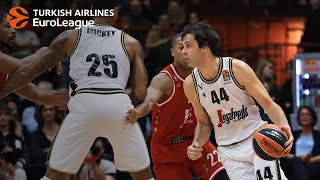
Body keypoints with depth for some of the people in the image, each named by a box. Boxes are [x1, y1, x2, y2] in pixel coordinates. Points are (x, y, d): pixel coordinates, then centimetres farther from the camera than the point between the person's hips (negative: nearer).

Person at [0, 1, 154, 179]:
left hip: (84, 105, 0)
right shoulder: (131, 43, 16)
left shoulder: (70, 37, 15)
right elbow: (140, 94, 10)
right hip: (119, 105, 0)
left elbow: (29, 71, 15)